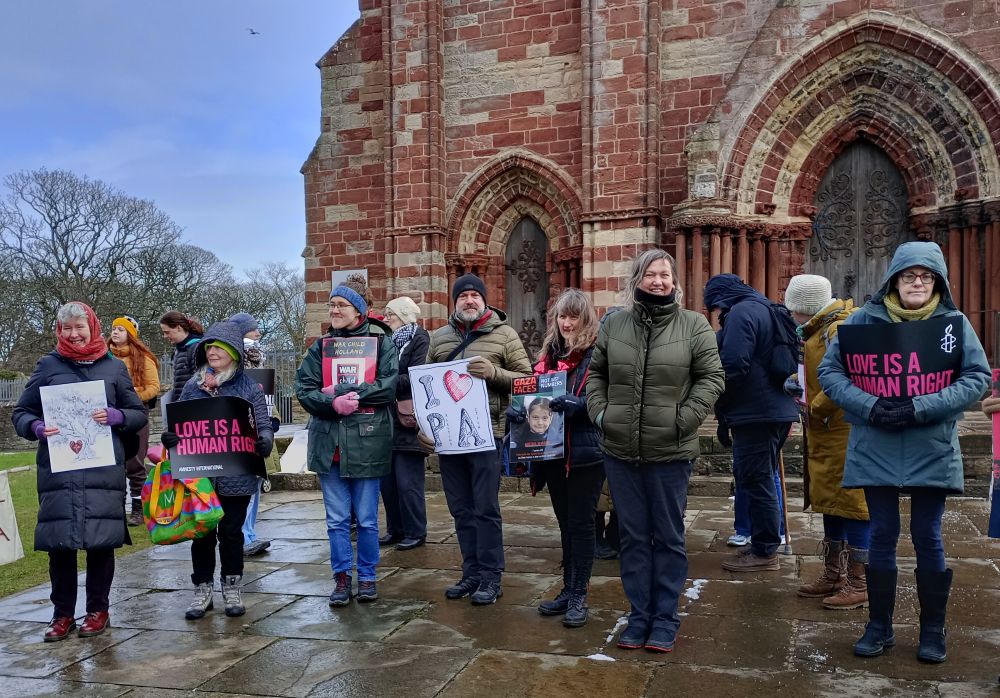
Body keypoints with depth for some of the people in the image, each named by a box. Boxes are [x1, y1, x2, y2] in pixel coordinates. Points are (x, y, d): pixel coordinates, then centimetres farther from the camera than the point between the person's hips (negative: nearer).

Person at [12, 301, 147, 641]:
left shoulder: (114, 367, 9)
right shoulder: (48, 365, 8)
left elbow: (139, 413, 10)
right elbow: (20, 413, 10)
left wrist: (115, 416, -11)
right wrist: (37, 428, -12)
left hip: (104, 469, 0)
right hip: (58, 468, 0)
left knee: (101, 540, 2)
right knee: (59, 540, 0)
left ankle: (98, 611, 18)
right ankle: (63, 614, 16)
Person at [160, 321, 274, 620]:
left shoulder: (249, 387, -2)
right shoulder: (193, 386, 6)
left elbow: (263, 425, -2)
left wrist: (264, 441, -23)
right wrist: (170, 438, -10)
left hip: (235, 475, -2)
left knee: (231, 533, 9)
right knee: (202, 533, 9)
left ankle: (232, 590, 24)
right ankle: (202, 590, 23)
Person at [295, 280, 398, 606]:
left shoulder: (381, 342, 1)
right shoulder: (321, 345, 10)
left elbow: (388, 386, -11)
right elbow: (304, 389, 1)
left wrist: (341, 391, -14)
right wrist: (333, 404, -17)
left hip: (366, 441, -3)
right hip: (328, 442, 3)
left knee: (367, 518, 7)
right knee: (336, 518, 9)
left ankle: (367, 576, 23)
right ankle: (342, 577, 22)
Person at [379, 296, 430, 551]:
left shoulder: (419, 339, -5)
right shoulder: (390, 341, 18)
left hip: (407, 420, -7)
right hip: (388, 420, 8)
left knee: (408, 482, -3)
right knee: (387, 480, 10)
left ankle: (416, 532, 8)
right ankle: (395, 529, 21)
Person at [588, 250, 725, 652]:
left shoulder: (694, 325, -2)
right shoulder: (614, 324, 6)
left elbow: (711, 378, -2)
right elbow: (596, 373, 14)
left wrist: (684, 418, -10)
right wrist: (599, 411, 1)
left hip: (671, 452, -2)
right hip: (620, 449, 3)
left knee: (668, 536, 9)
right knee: (633, 536, 12)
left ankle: (665, 618, 23)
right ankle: (639, 615, 25)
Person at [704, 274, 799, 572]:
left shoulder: (741, 313, -13)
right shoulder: (765, 309, 19)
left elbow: (732, 367, -20)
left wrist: (722, 412, -8)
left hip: (755, 413, -10)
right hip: (777, 409, 10)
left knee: (755, 481, -3)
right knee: (762, 479, 17)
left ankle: (764, 552, 5)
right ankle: (763, 544, 26)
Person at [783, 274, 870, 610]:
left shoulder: (840, 331, -18)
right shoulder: (819, 329, 15)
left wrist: (815, 409, -14)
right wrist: (800, 384, 9)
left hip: (845, 434, -11)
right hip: (825, 434, 11)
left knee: (852, 503, -3)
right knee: (829, 502, 17)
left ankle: (860, 584, 7)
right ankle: (834, 575, 29)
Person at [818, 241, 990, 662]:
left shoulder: (954, 322, -1)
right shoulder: (864, 319, -2)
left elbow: (978, 377, -5)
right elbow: (829, 370, -2)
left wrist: (920, 408, -17)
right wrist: (870, 406, -17)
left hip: (932, 451, 0)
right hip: (875, 449, 0)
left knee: (927, 538, 8)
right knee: (882, 537, 10)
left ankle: (932, 630, 26)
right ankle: (879, 626, 25)